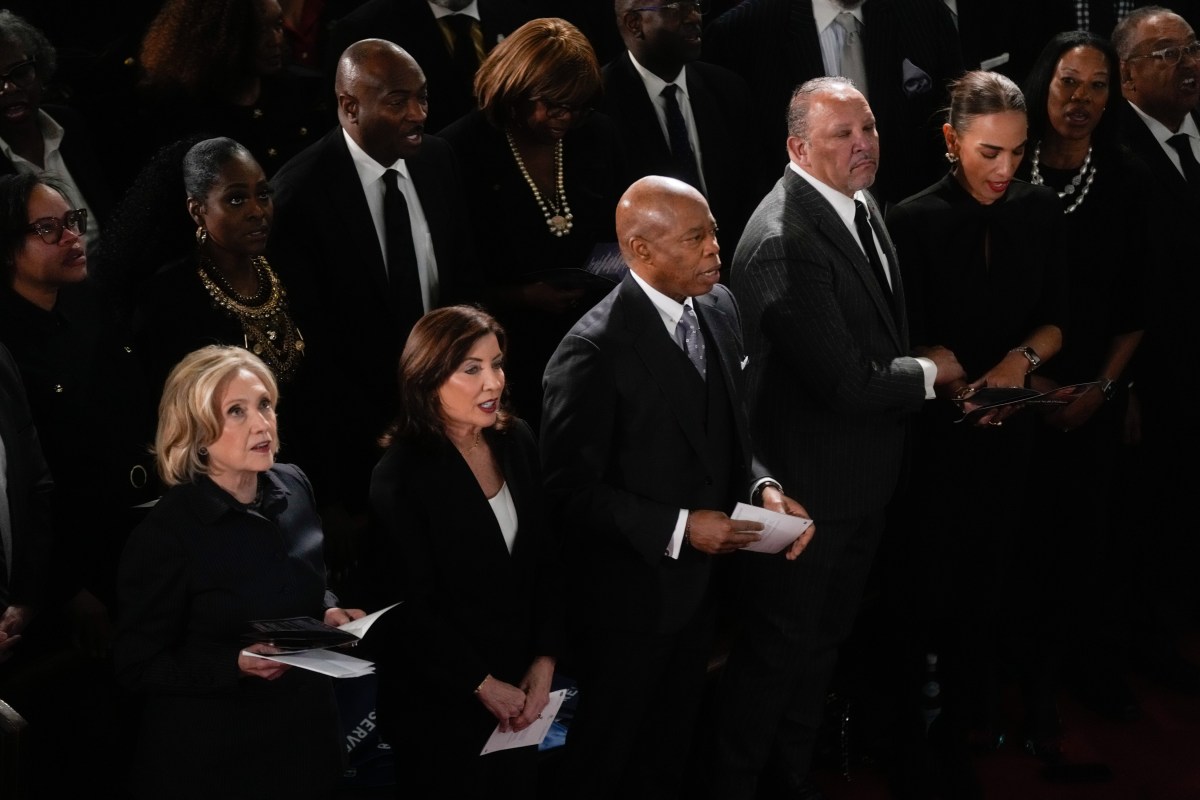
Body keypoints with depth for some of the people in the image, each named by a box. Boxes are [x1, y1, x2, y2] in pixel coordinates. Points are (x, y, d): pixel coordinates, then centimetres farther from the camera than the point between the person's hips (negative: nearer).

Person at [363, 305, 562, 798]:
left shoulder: (516, 441, 0)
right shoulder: (401, 476, -18)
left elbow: (545, 561, 6)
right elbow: (410, 609, -16)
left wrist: (544, 662, -2)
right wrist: (483, 686, -14)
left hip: (520, 692, 5)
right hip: (440, 706, -5)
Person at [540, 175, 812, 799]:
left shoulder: (718, 308, -1)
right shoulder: (592, 353, -25)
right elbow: (572, 491, -21)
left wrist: (762, 486, -8)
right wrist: (677, 527, -25)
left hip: (698, 583, 7)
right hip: (629, 598, -7)